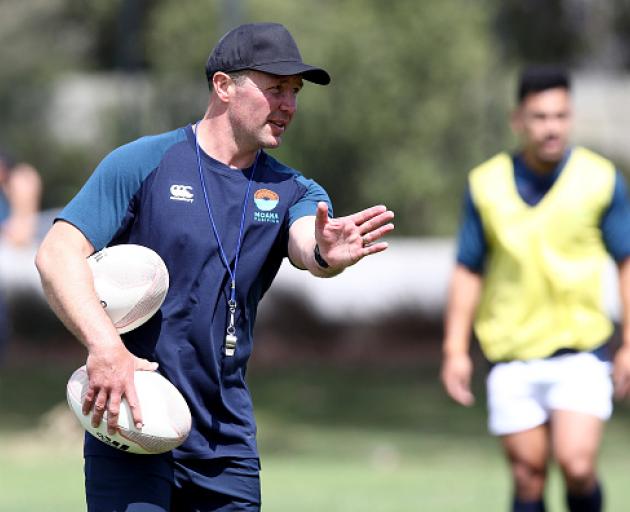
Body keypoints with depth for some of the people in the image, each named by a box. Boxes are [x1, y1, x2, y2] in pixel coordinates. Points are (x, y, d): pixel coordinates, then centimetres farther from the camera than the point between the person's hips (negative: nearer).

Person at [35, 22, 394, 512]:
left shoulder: (291, 191, 8)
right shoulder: (142, 164, -3)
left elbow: (306, 245, -15)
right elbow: (57, 254, -10)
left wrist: (326, 255, -40)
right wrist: (105, 346, -24)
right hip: (128, 418, -4)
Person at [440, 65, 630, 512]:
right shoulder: (486, 185, 0)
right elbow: (467, 273, 7)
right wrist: (455, 350, 2)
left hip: (581, 351, -2)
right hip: (512, 355, 2)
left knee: (576, 465, -15)